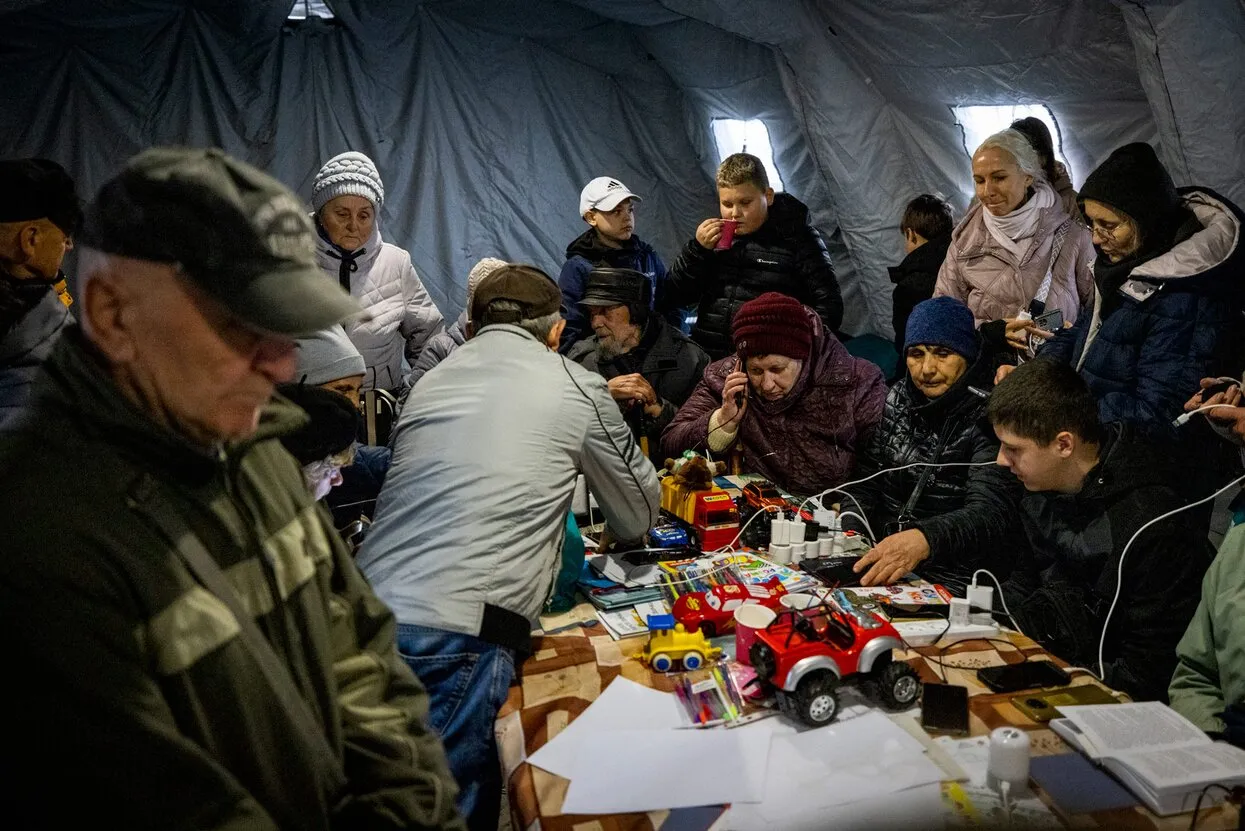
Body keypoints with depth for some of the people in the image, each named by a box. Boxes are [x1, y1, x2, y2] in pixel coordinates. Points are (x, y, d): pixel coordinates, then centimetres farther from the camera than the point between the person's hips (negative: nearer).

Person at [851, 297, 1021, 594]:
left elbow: (988, 513, -24)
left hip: (954, 584, -6)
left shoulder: (988, 416, -13)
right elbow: (867, 478, 10)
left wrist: (923, 539, -43)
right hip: (883, 563, 6)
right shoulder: (899, 398, 7)